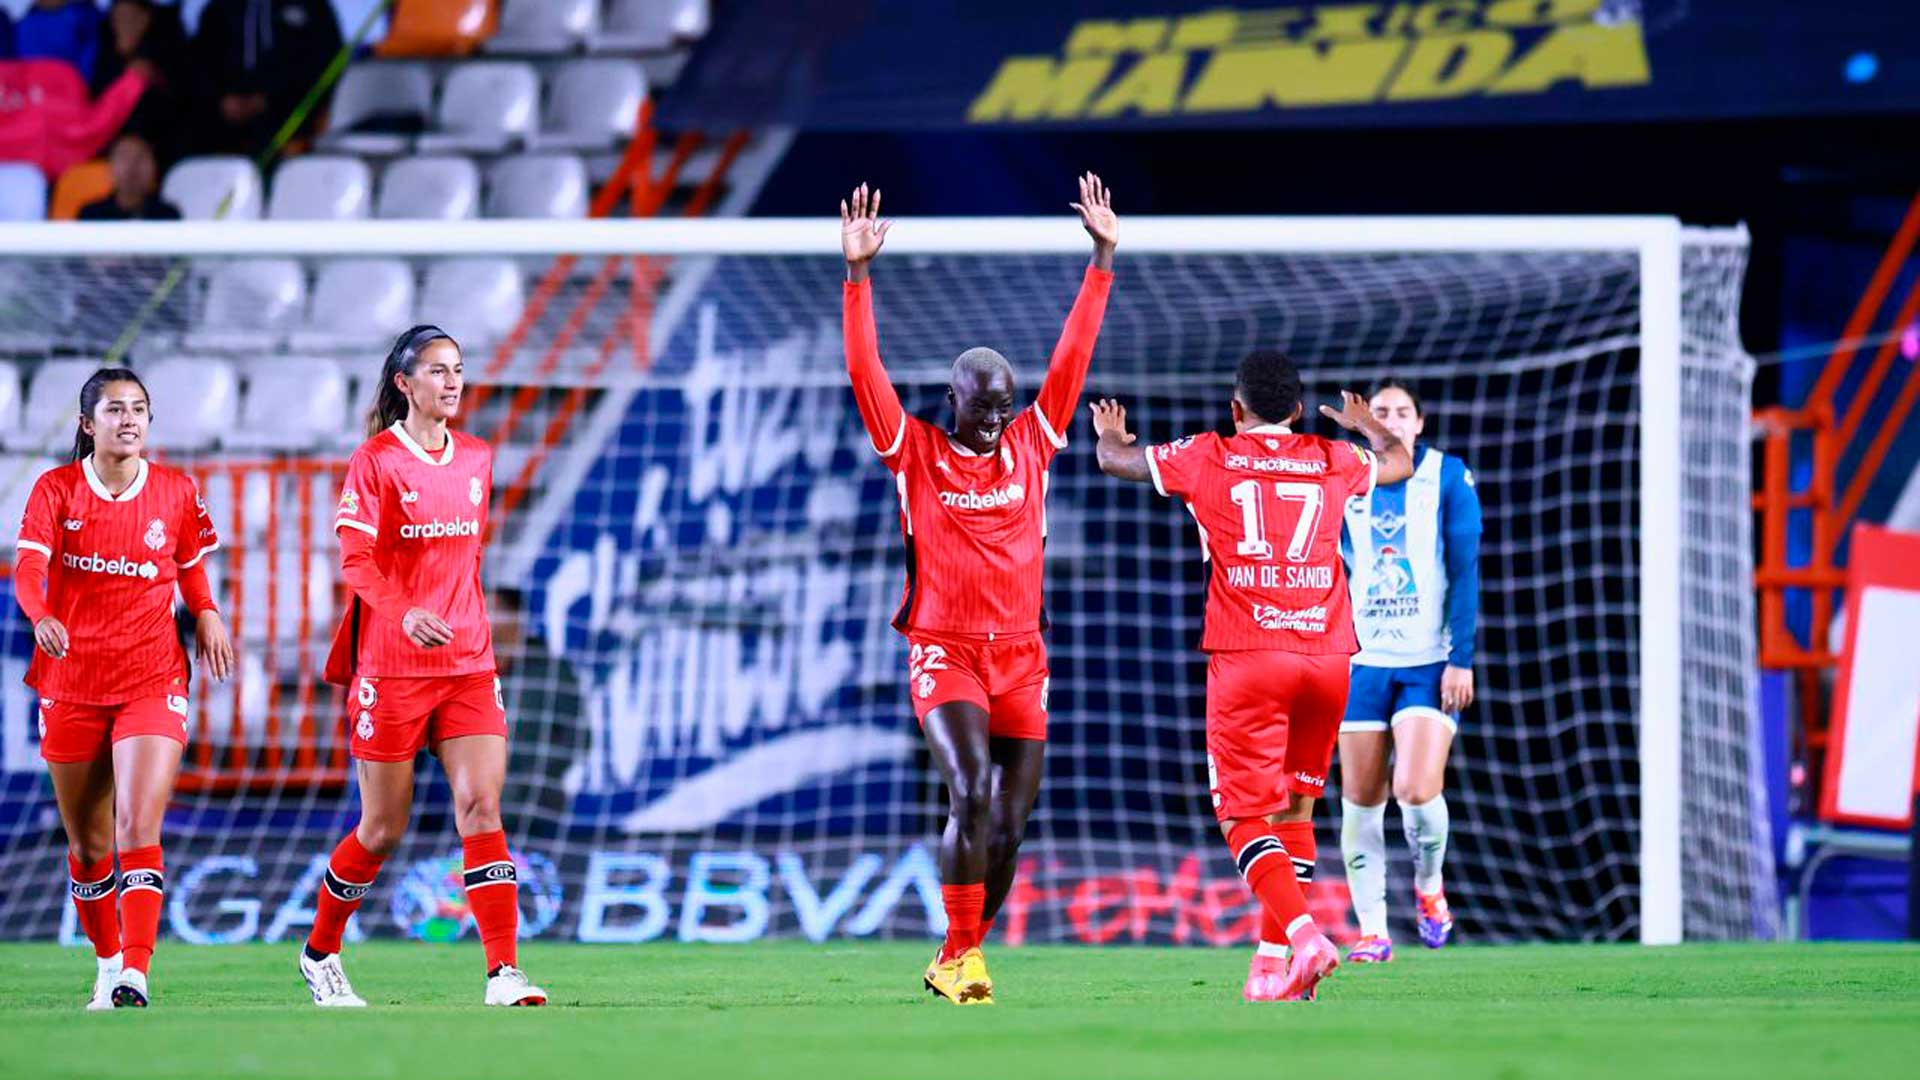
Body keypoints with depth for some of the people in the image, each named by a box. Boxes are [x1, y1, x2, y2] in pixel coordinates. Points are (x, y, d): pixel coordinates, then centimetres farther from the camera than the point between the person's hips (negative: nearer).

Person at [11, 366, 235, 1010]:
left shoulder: (175, 492, 2)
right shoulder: (56, 490, -2)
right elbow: (28, 568, -16)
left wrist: (207, 613, -2)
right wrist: (42, 617, -37)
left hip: (151, 683, -1)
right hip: (72, 682, 1)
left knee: (139, 829, -18)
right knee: (87, 845, 10)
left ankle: (134, 976, -26)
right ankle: (107, 965, 30)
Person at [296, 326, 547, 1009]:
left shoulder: (476, 459, 10)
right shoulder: (375, 462, -6)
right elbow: (356, 561, -15)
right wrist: (404, 613, -31)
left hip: (468, 666, 4)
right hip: (391, 669, -4)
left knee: (481, 808, -11)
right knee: (384, 829, 4)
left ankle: (503, 974, -17)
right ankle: (319, 953, 27)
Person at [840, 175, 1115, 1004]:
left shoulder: (1030, 444, 9)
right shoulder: (915, 453, 1)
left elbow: (1071, 358, 10)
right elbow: (865, 374, -5)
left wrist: (1102, 260, 8)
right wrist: (857, 275, -12)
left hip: (1021, 657, 4)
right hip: (944, 654, -4)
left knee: (1009, 825, 2)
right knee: (970, 794, -21)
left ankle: (957, 961, 18)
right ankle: (961, 957, -15)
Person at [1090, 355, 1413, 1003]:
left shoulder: (1209, 458, 5)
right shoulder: (1333, 461, 13)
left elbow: (1115, 460, 19)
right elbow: (1399, 463, 35)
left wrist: (1110, 434, 43)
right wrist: (1362, 424, 56)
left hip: (1247, 657, -3)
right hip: (1328, 654, 3)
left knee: (1244, 816, -4)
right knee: (1295, 809, 14)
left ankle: (1303, 934, -25)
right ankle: (1272, 963, 11)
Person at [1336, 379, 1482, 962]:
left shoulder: (1448, 476, -1)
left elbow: (1466, 570, -3)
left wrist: (1461, 658, -9)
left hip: (1430, 664, -3)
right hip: (1364, 665, 3)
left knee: (1417, 791, -17)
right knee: (1360, 801, 0)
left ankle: (1428, 884, 13)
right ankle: (1372, 932, 10)